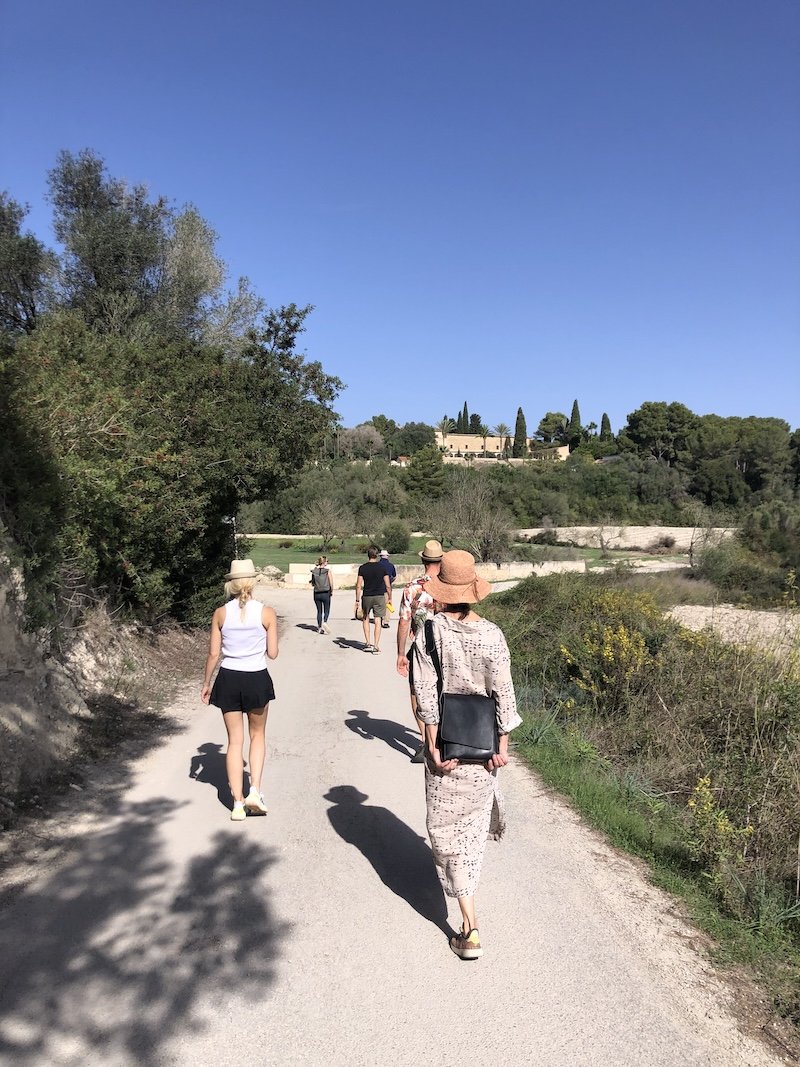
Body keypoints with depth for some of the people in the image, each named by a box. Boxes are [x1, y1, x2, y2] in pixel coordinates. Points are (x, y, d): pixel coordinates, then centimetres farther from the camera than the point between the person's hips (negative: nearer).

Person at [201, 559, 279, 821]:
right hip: (257, 680, -1)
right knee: (258, 735, 19)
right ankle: (254, 790, 6)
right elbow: (273, 654, -5)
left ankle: (238, 802, 13)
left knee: (235, 741, 11)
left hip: (229, 680, 1)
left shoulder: (221, 613, -4)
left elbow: (214, 654, -2)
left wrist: (206, 683, 10)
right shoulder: (266, 613, -8)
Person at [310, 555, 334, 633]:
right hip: (326, 593, -3)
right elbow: (331, 583, -9)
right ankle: (325, 622, -17)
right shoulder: (328, 570, -8)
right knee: (326, 610, 9)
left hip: (316, 594, 3)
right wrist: (332, 591, 5)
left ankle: (319, 628, 15)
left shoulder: (314, 571, 0)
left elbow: (313, 583, 5)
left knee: (319, 611, 14)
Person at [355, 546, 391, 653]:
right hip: (379, 596, 0)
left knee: (365, 618, 19)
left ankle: (367, 643, 16)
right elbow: (388, 586, 0)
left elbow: (359, 586, -5)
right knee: (377, 621, 2)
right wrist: (389, 598, 13)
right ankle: (376, 645, -1)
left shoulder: (362, 568, -3)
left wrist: (357, 600, 1)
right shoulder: (382, 567, -2)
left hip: (366, 596, 0)